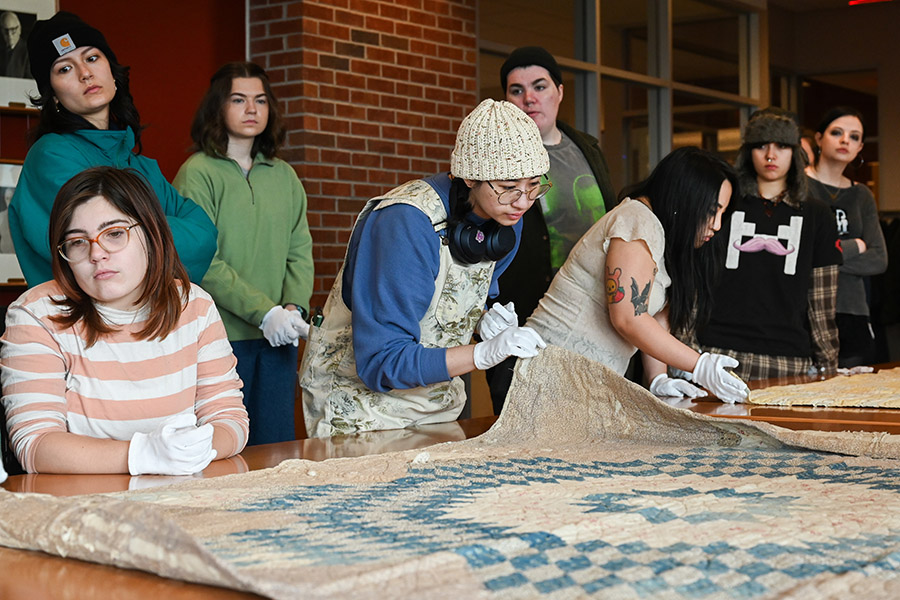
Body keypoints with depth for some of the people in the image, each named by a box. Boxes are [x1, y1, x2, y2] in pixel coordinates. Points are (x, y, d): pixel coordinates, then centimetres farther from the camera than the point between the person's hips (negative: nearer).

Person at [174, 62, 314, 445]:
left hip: (279, 339, 5)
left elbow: (300, 251, 11)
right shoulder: (198, 173, -5)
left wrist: (295, 307, -8)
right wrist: (264, 312, -18)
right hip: (220, 336, -5)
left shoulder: (284, 175, 13)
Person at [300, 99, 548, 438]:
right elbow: (382, 362, -33)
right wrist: (485, 353, -41)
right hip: (359, 394, -6)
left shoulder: (506, 215, -9)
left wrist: (486, 314, -9)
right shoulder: (407, 224, -31)